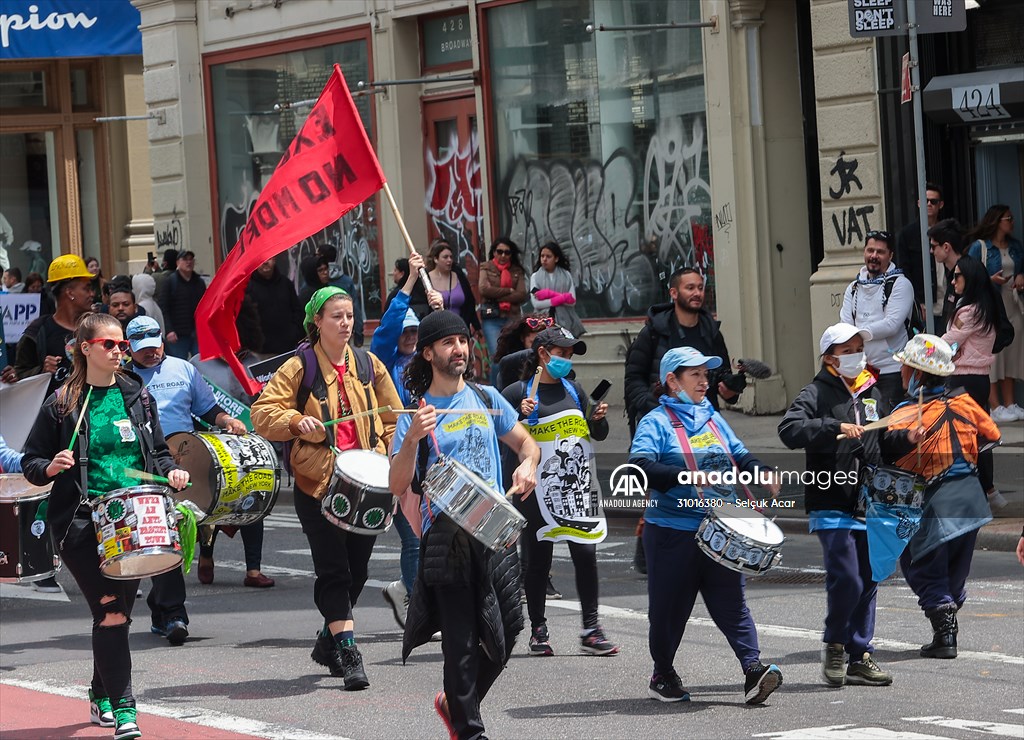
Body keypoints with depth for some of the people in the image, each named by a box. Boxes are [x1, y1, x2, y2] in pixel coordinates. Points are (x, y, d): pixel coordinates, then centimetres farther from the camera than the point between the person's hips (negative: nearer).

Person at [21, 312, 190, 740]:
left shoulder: (137, 396, 11)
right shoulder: (62, 405, 1)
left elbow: (157, 451, 21)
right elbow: (31, 463, 4)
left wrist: (170, 471, 0)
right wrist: (51, 468, -17)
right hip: (83, 523, -4)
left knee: (115, 612, 12)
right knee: (111, 611, -15)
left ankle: (102, 697, 32)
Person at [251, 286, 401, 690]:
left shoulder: (369, 365, 9)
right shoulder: (299, 368, -2)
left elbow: (394, 419, 16)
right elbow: (262, 413, -5)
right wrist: (297, 421, -22)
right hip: (318, 482, -4)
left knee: (357, 569, 10)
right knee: (334, 571, -7)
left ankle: (328, 641, 28)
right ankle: (347, 653, -9)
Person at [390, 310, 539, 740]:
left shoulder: (486, 398, 13)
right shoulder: (416, 413, 1)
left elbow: (526, 443, 21)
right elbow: (398, 484, -6)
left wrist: (528, 464, -2)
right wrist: (412, 438, -22)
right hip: (446, 537, -4)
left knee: (507, 629, 1)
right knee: (461, 638, -4)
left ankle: (455, 702, 24)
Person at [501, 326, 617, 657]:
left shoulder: (573, 390, 14)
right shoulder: (518, 392, -1)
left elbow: (598, 434, 20)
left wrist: (598, 418, -1)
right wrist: (521, 416, -18)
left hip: (577, 486, 4)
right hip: (540, 490, -4)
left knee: (586, 553, -3)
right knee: (539, 558, 2)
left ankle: (591, 630, 2)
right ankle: (538, 632, 11)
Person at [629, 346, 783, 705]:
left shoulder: (713, 419, 16)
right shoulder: (657, 422, -4)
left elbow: (739, 454, 23)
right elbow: (640, 466, -19)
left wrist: (762, 473, 1)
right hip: (674, 531, -4)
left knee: (731, 600, -5)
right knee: (671, 605, 5)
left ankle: (753, 669, -14)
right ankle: (663, 675, 20)